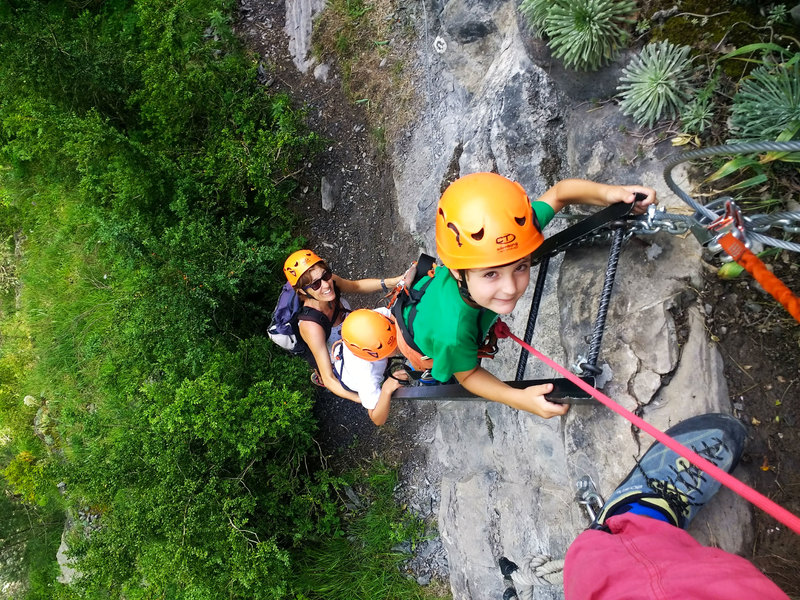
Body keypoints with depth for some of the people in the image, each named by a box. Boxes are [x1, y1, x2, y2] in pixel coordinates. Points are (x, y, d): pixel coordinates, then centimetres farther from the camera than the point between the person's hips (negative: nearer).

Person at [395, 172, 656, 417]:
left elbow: (559, 191, -31)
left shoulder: (490, 250, -43)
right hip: (424, 348, -4)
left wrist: (608, 192, -49)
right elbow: (467, 375, -28)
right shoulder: (453, 334, -53)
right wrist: (520, 398, -41)